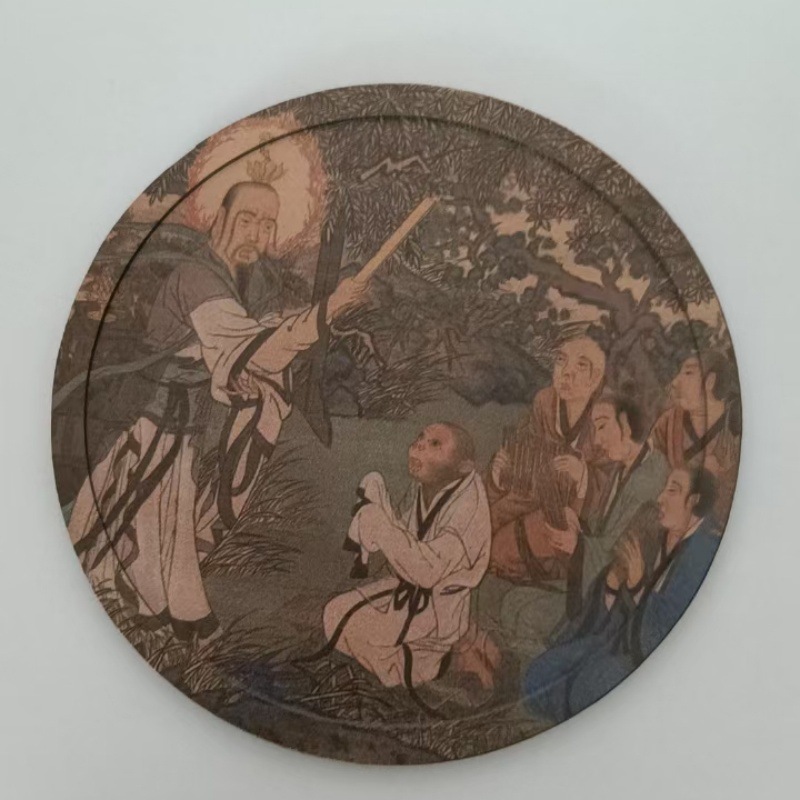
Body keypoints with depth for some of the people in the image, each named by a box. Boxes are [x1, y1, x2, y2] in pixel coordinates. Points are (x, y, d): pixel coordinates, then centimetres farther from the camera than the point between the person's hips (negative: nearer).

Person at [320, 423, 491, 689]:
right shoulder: (427, 486, -7)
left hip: (439, 609, -7)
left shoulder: (467, 503, -29)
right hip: (411, 588, 7)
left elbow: (426, 569, -33)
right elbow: (410, 538, 5)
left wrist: (378, 515, -33)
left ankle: (414, 667, 13)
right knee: (336, 612, 5)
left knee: (350, 627, -8)